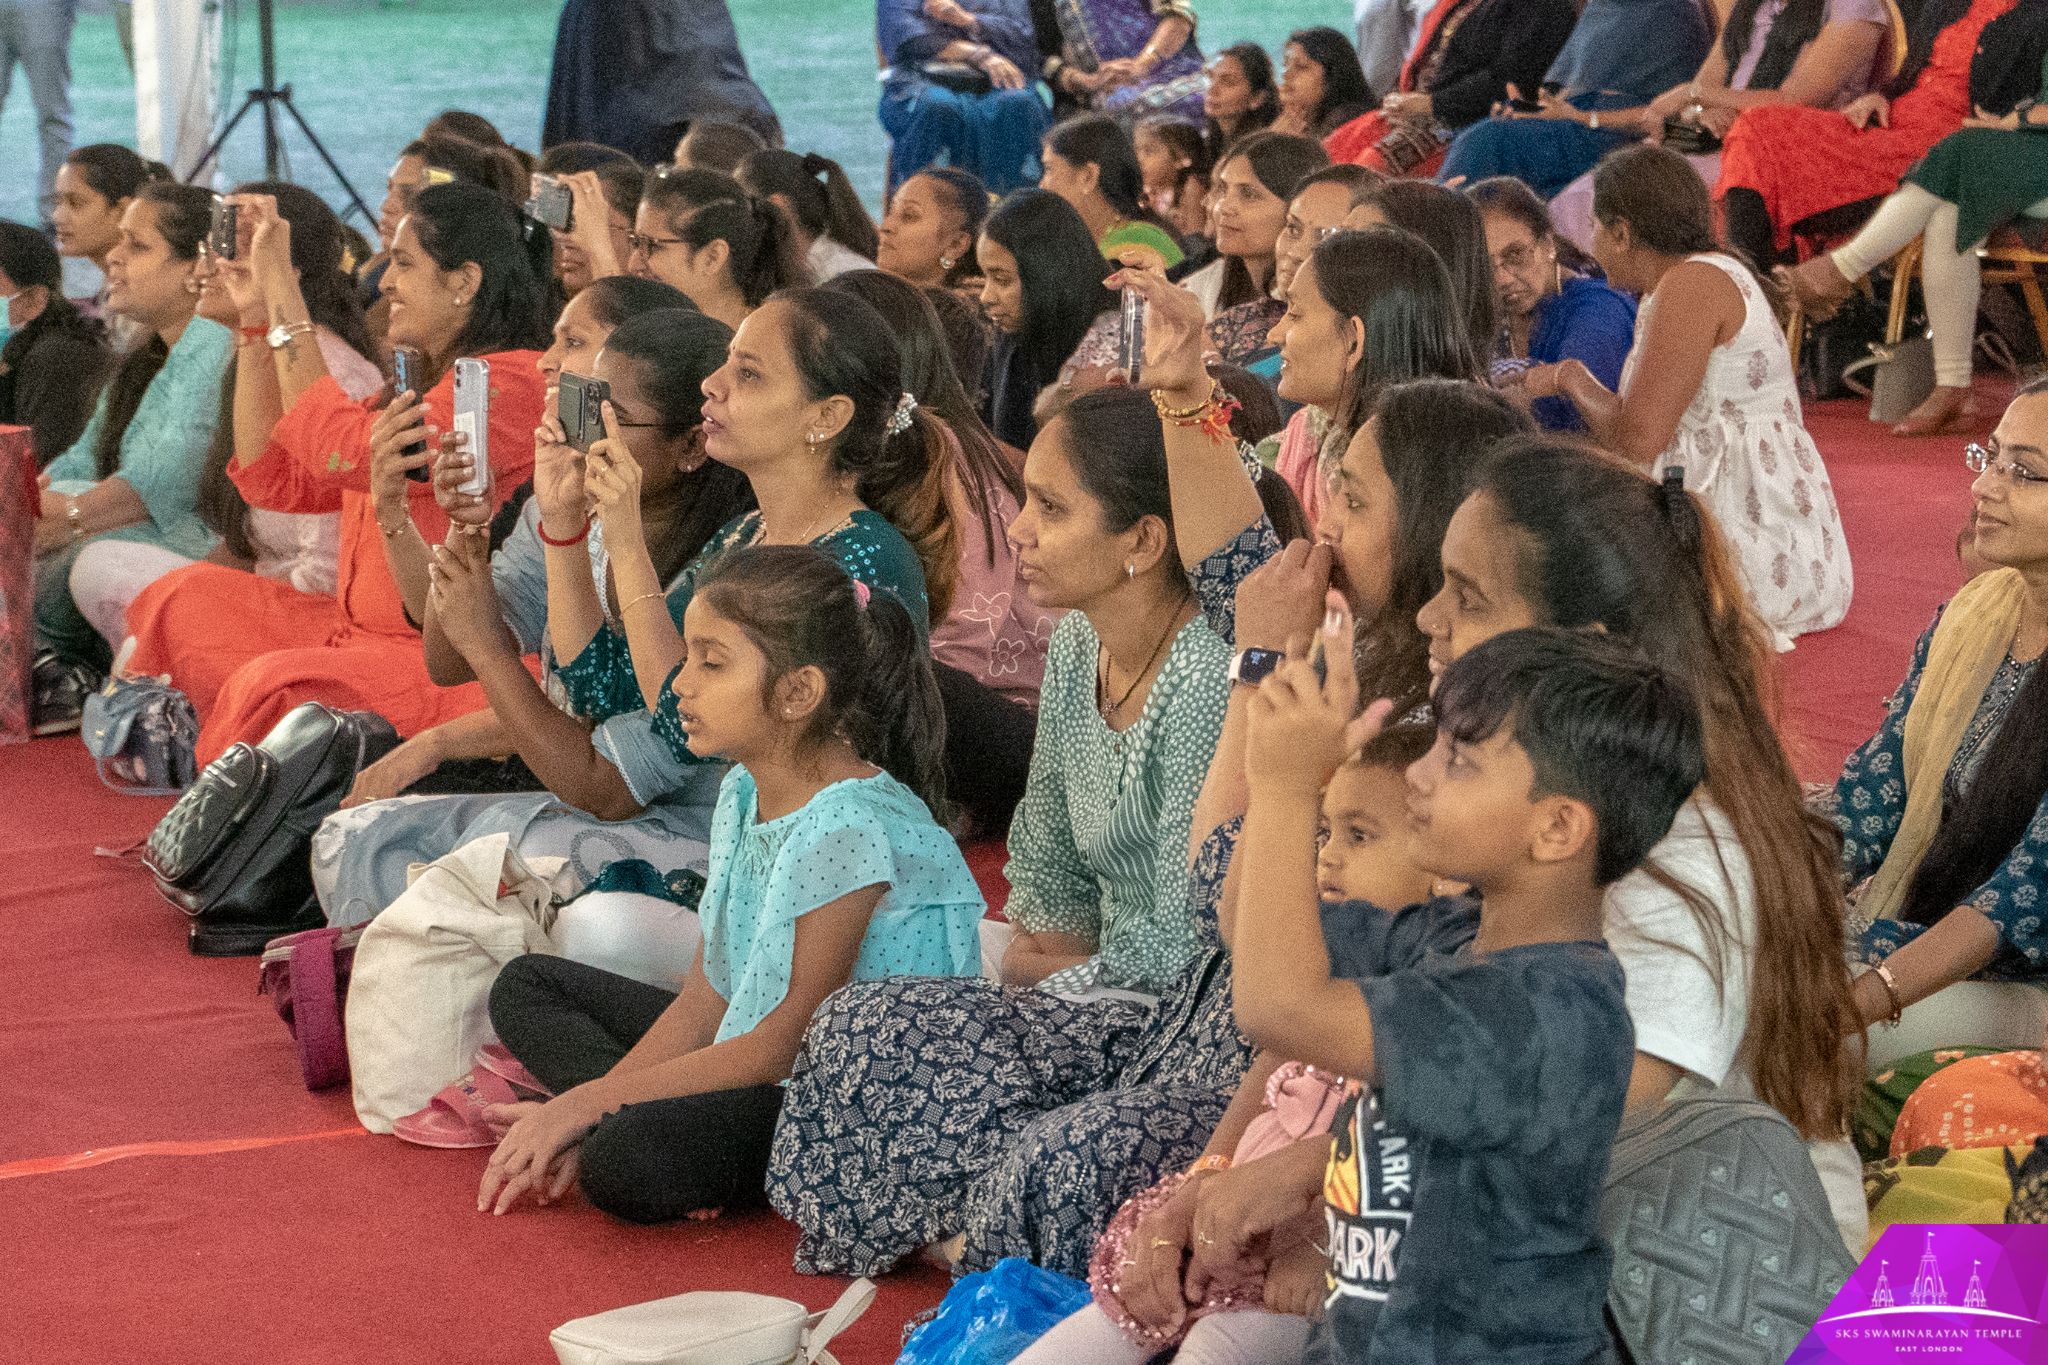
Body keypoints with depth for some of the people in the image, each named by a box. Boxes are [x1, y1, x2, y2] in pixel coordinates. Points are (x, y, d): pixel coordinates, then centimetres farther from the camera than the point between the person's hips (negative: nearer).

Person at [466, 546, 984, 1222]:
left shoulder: (849, 827, -23)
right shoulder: (744, 793, 5)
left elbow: (778, 1050, -20)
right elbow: (704, 1004, 6)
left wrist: (585, 1102, -15)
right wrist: (576, 1118, -5)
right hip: (752, 1064, 10)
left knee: (624, 1163, -34)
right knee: (526, 987, 11)